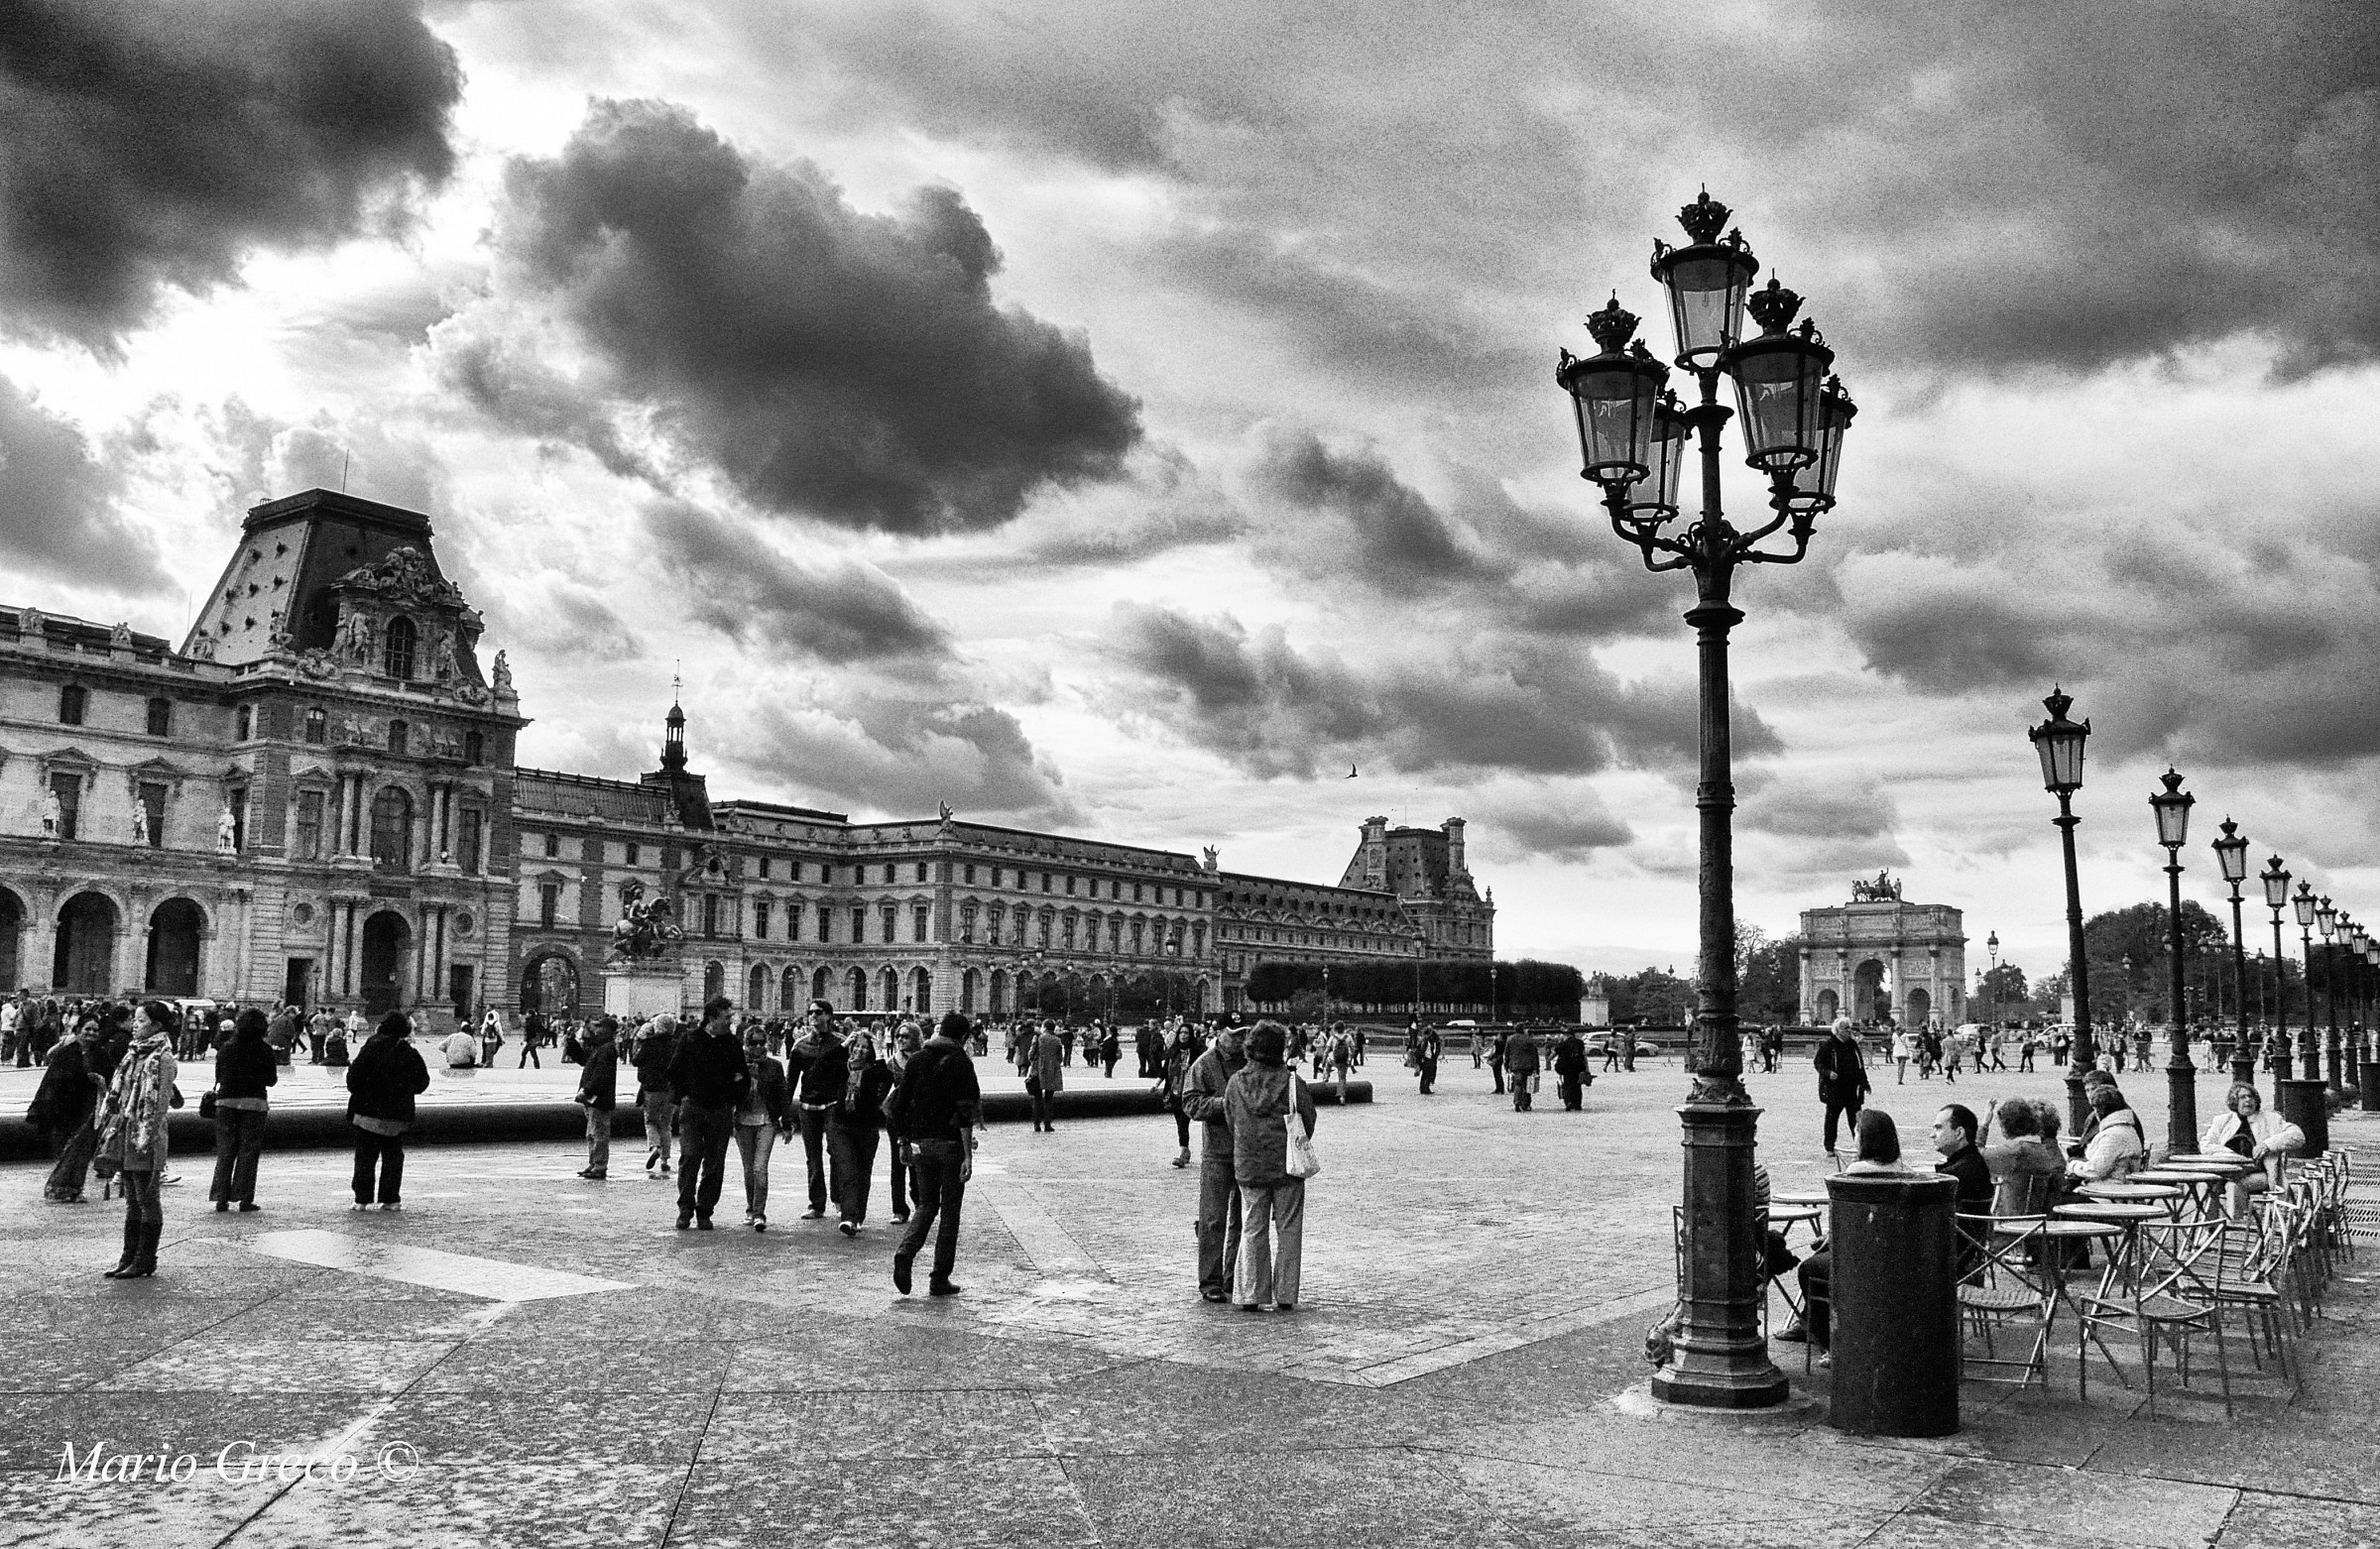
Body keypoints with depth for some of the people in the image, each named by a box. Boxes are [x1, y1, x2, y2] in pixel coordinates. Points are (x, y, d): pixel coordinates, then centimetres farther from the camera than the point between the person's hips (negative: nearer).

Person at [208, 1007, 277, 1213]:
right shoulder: (265, 1050, -6)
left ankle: (221, 1198, 7)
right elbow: (271, 1080, -1)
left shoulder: (227, 1048, 2)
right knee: (249, 1151, 4)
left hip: (226, 1101, 2)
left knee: (225, 1151, 10)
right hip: (253, 1102, -2)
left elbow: (218, 1076, 7)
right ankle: (245, 1199, 3)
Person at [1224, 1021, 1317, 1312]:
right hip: (1288, 1167, -2)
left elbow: (1230, 1122, 6)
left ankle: (1252, 1295, 8)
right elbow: (1309, 1121, -2)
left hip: (1248, 1167, 3)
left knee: (1253, 1230, 10)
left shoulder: (1235, 1084, -3)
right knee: (1288, 1230, 8)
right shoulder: (1292, 1082, -12)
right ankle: (1285, 1296, 10)